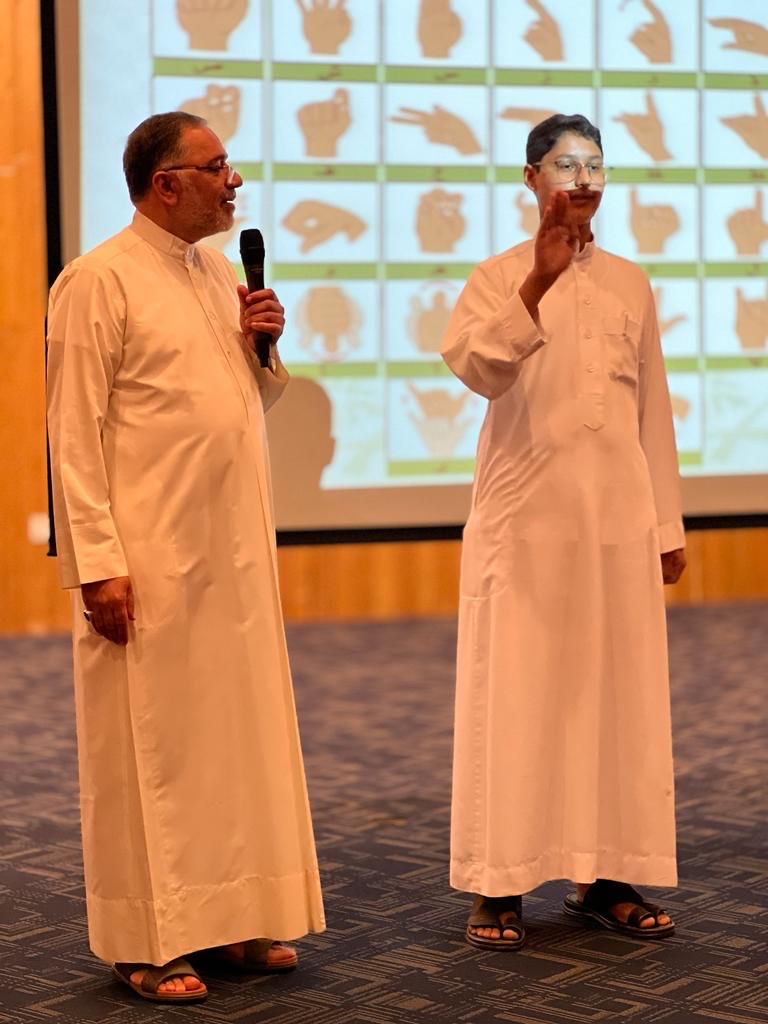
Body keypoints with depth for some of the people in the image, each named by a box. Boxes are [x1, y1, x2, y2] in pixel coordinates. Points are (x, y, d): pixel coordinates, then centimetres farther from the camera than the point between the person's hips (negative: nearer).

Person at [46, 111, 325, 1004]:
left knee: (240, 731, 11)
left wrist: (263, 349, 0)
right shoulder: (98, 281, -9)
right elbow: (74, 433, -12)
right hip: (149, 561, -7)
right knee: (151, 743, 1)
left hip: (235, 555, 8)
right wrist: (95, 560, -17)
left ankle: (230, 918, 23)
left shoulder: (220, 274, 12)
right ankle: (147, 942, 11)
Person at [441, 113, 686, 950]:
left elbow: (653, 410, 12)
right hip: (525, 520, -3)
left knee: (616, 694, 5)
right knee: (516, 696, -3)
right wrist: (537, 283, -31)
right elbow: (480, 369, -19)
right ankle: (498, 885, 4)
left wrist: (667, 525, 12)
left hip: (618, 521, 4)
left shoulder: (630, 284, 11)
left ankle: (604, 878, 15)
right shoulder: (498, 279, 0)